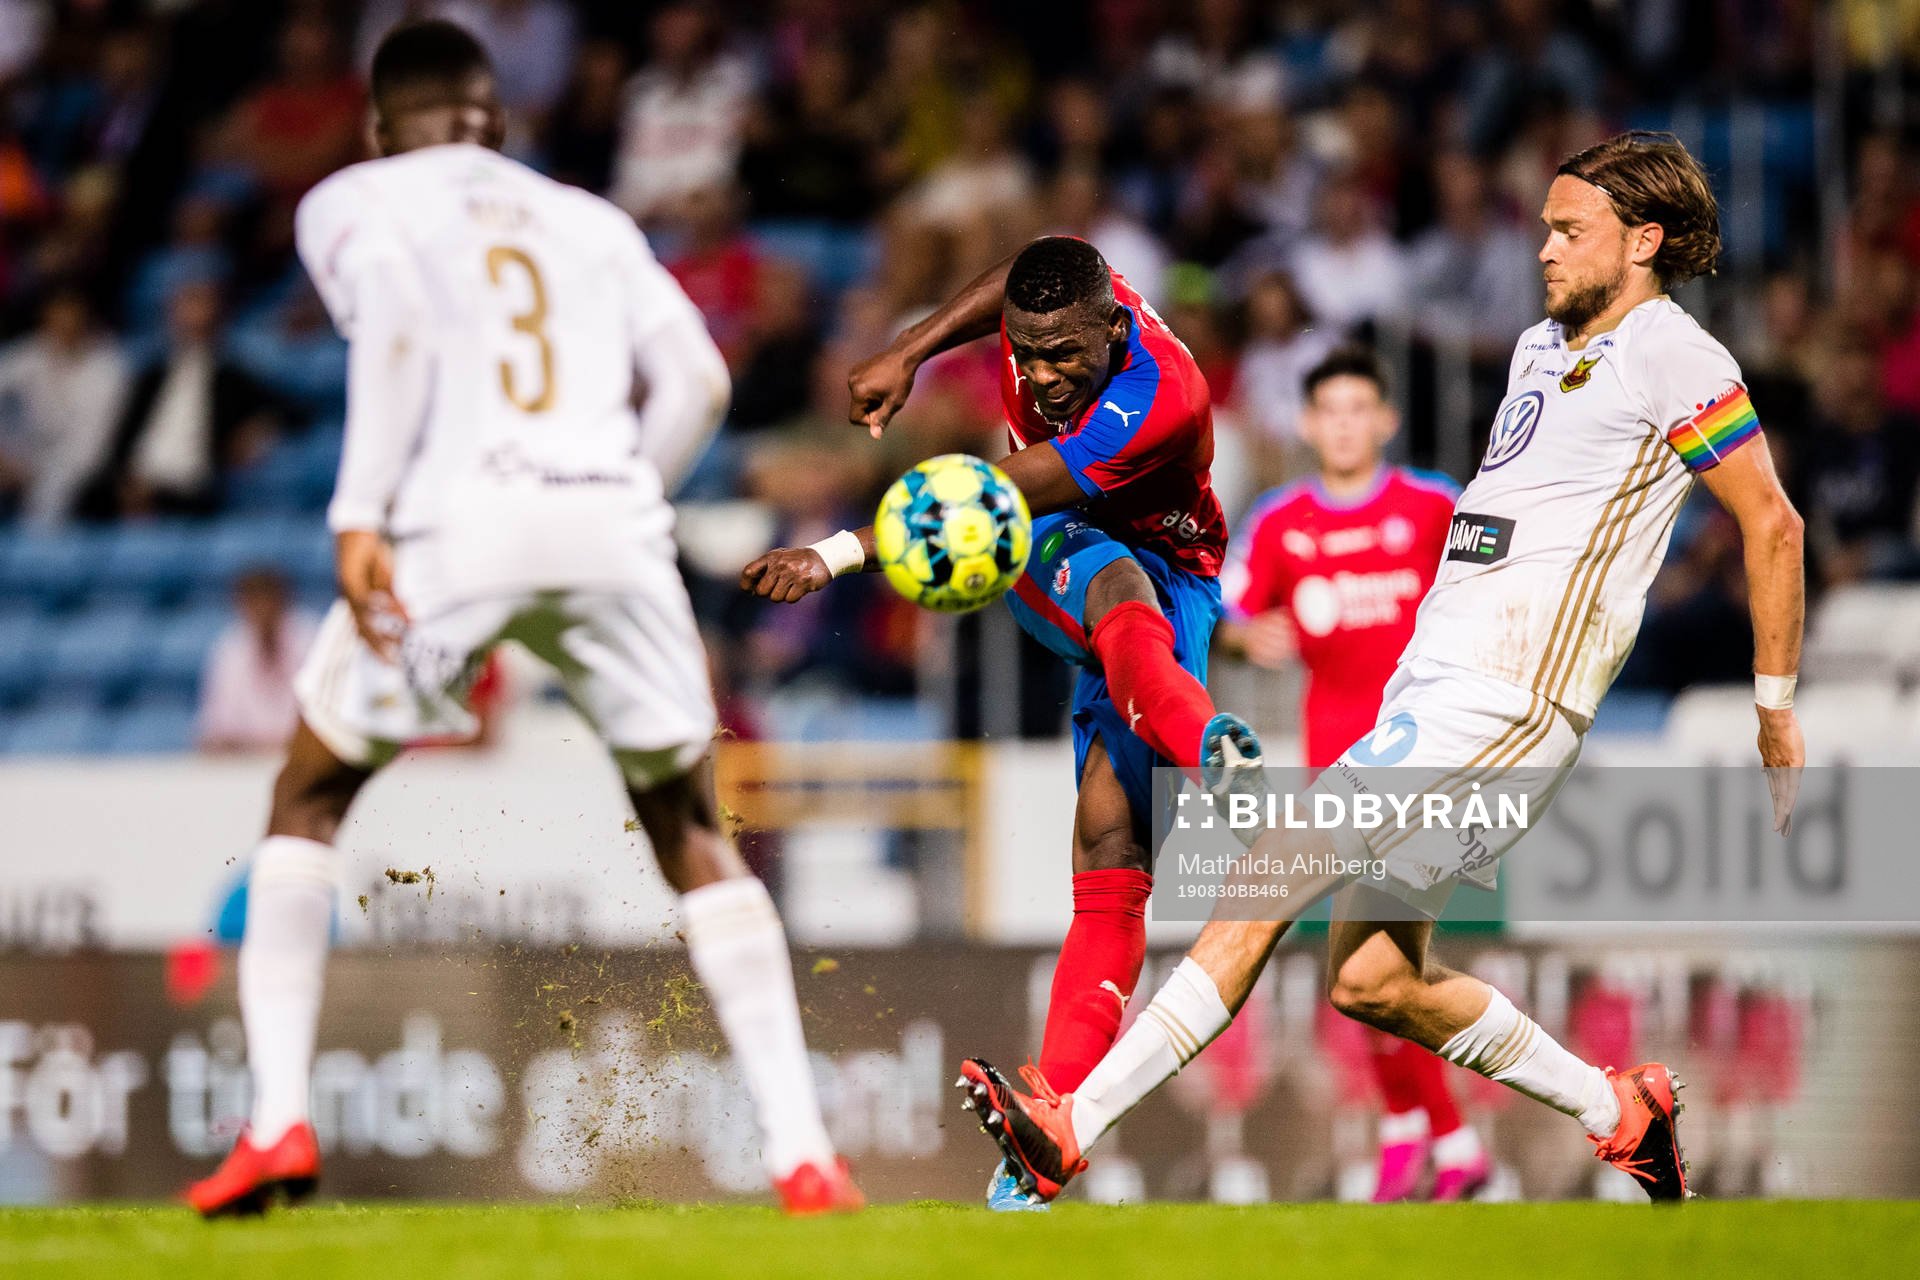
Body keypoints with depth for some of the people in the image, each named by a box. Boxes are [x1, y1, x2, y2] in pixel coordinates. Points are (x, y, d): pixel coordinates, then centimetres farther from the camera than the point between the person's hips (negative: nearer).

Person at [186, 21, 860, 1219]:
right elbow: (696, 378, 14)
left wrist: (359, 514, -12)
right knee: (693, 829, 15)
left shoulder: (353, 202, 16)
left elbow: (399, 322, -6)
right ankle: (802, 1150, 3)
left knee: (309, 800, 16)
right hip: (611, 518, 3)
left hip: (457, 520, -2)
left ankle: (278, 1121, 2)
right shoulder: (588, 220, 27)